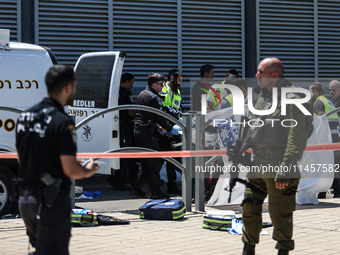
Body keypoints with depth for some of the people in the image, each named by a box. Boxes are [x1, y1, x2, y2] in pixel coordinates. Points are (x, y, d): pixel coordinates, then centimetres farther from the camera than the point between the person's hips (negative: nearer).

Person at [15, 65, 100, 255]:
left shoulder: (25, 116, 8)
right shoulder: (62, 122, -17)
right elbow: (70, 169, -19)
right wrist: (88, 171, 1)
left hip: (25, 198, 8)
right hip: (52, 201, -8)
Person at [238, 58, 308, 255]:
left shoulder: (290, 100, -11)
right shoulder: (261, 98, 15)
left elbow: (297, 137, -17)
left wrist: (286, 166, -23)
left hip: (278, 170, -8)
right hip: (257, 165, 8)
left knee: (280, 215, 0)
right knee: (250, 208, 11)